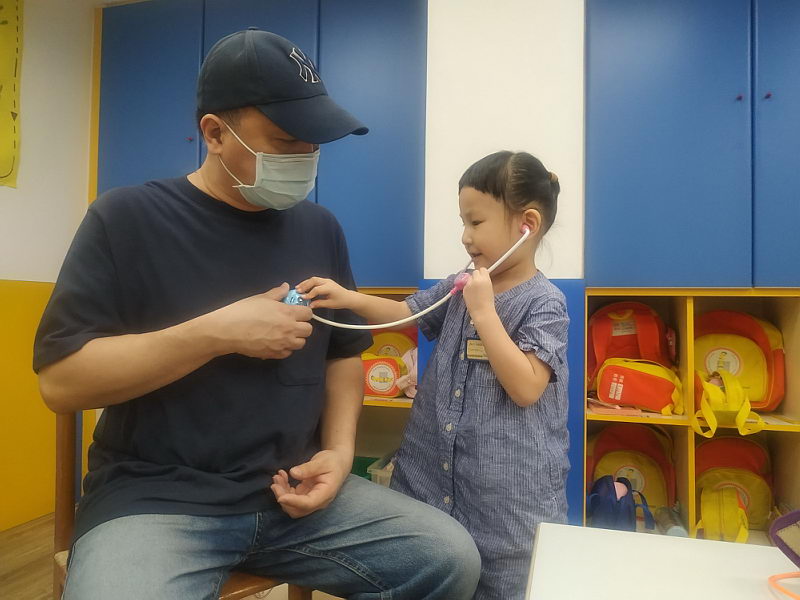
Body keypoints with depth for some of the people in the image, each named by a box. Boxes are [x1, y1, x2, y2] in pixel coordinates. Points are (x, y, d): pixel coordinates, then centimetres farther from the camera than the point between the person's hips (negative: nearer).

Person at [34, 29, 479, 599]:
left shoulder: (321, 228, 7)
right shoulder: (127, 218, -5)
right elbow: (60, 380, -11)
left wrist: (339, 451, -4)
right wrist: (216, 332, -20)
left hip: (292, 489, 4)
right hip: (155, 496, -3)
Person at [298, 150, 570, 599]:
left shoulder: (545, 302, -13)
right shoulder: (462, 287, 5)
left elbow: (525, 388, -21)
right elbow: (404, 314, 13)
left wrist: (484, 313, -22)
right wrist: (351, 299, -4)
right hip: (431, 475, 6)